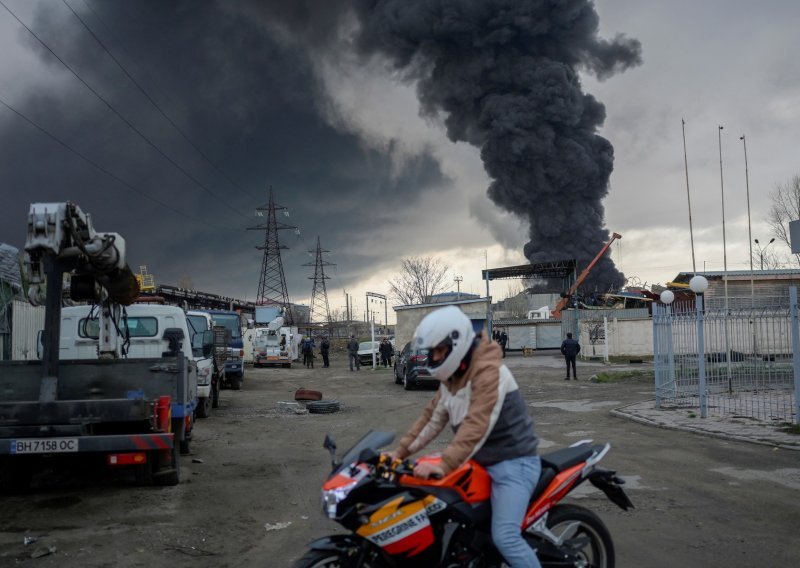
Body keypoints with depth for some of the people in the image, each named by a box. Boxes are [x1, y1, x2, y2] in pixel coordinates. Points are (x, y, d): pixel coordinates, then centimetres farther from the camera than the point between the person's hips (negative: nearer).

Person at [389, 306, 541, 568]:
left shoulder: (488, 370, -22)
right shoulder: (452, 376, 10)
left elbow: (478, 425, -31)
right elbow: (433, 416, 14)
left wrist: (444, 465, -37)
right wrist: (401, 451, 9)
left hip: (513, 463, -10)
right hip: (484, 462, 10)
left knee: (505, 537, -21)